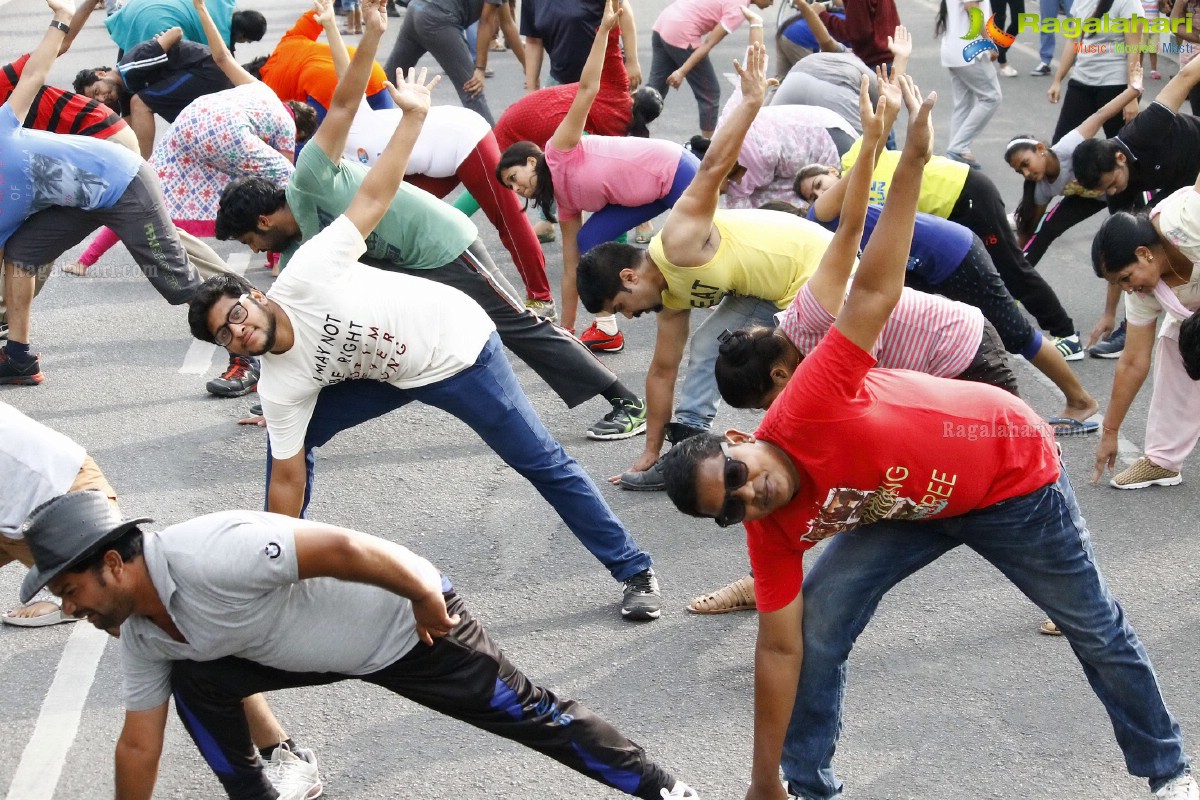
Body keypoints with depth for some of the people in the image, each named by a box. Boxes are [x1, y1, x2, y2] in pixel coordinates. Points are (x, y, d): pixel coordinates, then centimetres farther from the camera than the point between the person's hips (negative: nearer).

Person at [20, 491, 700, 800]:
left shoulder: (206, 559, -36)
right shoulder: (142, 634, -5)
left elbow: (343, 549, -37)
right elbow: (140, 745, 6)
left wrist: (425, 597, -24)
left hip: (407, 621, -8)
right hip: (331, 647, 8)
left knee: (525, 713, -3)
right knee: (195, 681, -4)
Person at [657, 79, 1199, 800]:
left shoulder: (805, 409, -36)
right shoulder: (775, 530, -20)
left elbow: (873, 293, -37)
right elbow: (781, 649, -17)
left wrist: (913, 161, -43)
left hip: (1011, 468, -4)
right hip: (914, 508, 4)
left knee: (1096, 628, 11)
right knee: (818, 619, -8)